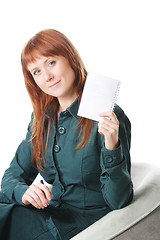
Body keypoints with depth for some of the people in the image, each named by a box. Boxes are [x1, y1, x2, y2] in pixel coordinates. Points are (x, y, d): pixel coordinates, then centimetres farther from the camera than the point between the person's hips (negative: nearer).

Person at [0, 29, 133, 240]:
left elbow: (118, 200, -16)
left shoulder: (108, 118, -13)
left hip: (87, 220, -6)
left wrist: (111, 146, -32)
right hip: (48, 212, 6)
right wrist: (24, 192, -14)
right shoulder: (42, 118, 7)